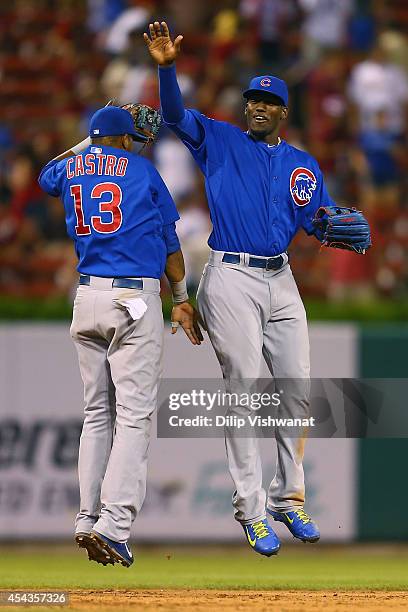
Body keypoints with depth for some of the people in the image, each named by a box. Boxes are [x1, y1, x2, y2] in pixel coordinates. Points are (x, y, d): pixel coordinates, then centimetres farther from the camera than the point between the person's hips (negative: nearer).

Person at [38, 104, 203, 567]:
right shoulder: (141, 169, 4)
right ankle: (113, 525, -19)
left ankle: (87, 520, 7)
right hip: (136, 299, -4)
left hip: (87, 299, 4)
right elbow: (169, 241, 10)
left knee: (97, 413, 13)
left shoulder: (71, 167, 12)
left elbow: (46, 176, 40)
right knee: (133, 415, -8)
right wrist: (181, 299, 20)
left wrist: (91, 142, 40)